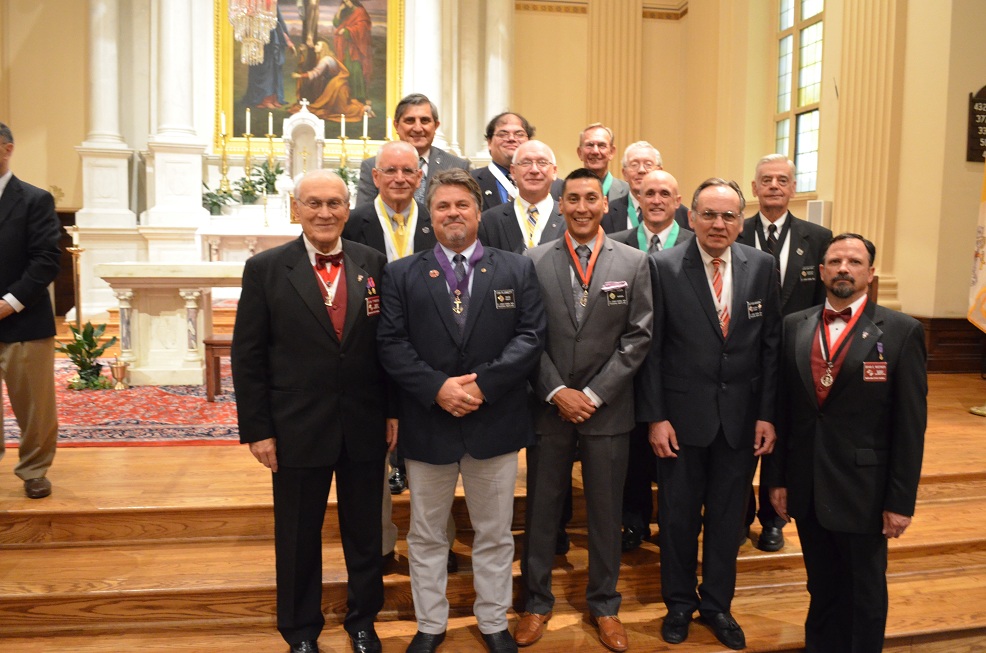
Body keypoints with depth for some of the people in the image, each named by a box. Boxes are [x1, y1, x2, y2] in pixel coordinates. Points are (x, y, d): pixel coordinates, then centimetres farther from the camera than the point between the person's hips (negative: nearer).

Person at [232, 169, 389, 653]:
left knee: (364, 531, 16)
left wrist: (393, 410, 2)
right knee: (298, 538, 14)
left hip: (366, 427, 2)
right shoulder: (266, 268, -5)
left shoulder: (373, 263, 1)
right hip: (298, 429, -2)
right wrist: (256, 429, -6)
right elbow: (248, 356, -4)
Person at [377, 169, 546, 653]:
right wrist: (437, 387, -18)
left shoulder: (517, 270, 3)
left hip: (496, 422, 0)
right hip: (427, 424, 0)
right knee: (426, 535, 14)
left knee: (495, 534, 14)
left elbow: (531, 337, -5)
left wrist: (482, 383, -16)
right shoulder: (401, 274, 3)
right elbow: (391, 344, -5)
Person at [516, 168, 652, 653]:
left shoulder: (634, 263, 1)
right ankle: (537, 601, 29)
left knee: (606, 512, 12)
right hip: (549, 406, 0)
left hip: (607, 409, 0)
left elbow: (638, 337, -3)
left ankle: (604, 605, 31)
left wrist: (594, 394, -10)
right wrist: (557, 392, -11)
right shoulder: (534, 261, 0)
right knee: (541, 509, 11)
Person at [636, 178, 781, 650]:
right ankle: (679, 603, 35)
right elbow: (651, 347, -7)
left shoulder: (762, 266, 0)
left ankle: (716, 603, 36)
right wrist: (655, 417, -10)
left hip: (741, 416, 2)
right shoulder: (663, 266, -8)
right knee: (678, 516, 13)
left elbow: (771, 344, 2)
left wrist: (767, 414, -1)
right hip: (682, 414, -2)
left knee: (728, 516, 15)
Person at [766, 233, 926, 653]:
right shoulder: (795, 326, 3)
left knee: (865, 594, 13)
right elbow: (781, 409, 5)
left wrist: (901, 500, -8)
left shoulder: (902, 332, -7)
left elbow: (910, 425, -7)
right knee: (821, 588, 18)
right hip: (807, 489, 3)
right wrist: (776, 477, 4)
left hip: (863, 490, -3)